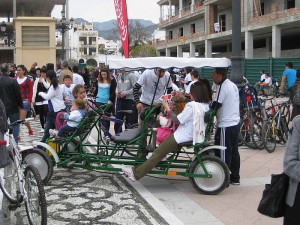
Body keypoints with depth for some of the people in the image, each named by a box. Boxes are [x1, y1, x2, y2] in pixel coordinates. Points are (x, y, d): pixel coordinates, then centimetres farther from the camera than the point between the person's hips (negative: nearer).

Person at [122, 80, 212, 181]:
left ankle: (135, 173, -6)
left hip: (183, 136, -9)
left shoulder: (192, 106, -20)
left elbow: (178, 120, -16)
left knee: (158, 153, -7)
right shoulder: (206, 105, 4)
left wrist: (168, 109, -5)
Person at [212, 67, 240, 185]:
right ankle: (235, 177, 23)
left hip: (226, 125, -10)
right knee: (234, 151, 15)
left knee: (223, 153, -2)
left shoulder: (222, 87, -16)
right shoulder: (233, 85, 13)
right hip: (235, 123, 10)